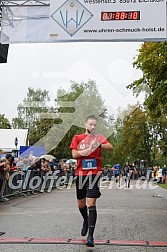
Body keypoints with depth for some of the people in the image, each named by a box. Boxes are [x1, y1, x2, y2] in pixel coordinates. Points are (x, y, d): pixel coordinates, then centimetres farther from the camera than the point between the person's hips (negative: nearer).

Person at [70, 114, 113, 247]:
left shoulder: (99, 137, 6)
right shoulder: (77, 138, 7)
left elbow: (110, 147, -12)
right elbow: (74, 154, -5)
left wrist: (99, 145, -29)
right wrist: (89, 149, -14)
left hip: (94, 173, -2)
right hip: (80, 174, 3)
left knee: (91, 203, -13)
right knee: (81, 204, 15)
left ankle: (90, 236, -11)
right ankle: (86, 221, 45)